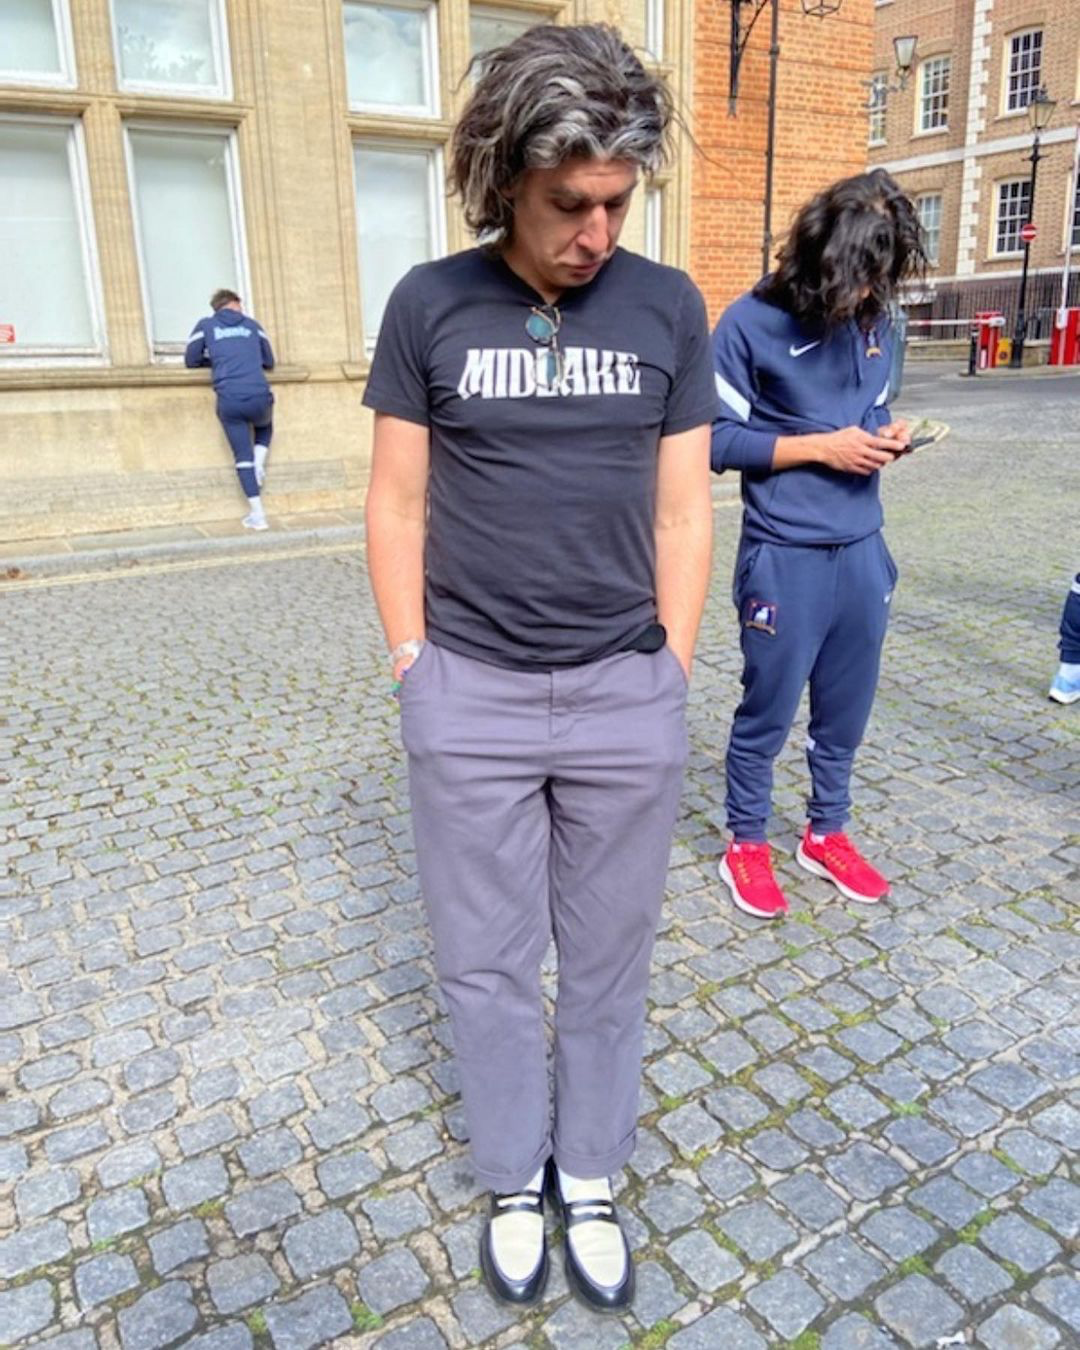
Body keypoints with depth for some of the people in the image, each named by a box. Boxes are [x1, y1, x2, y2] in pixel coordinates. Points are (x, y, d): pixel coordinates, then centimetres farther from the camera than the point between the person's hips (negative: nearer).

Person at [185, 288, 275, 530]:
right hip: (259, 396, 1)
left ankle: (257, 514, 2)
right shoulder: (251, 324, 19)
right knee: (265, 428, 34)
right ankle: (259, 466, 10)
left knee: (243, 456, 7)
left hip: (229, 401, -1)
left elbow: (191, 360, 18)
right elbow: (269, 361, 25)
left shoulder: (206, 325, 15)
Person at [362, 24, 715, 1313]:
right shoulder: (429, 304, -2)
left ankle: (591, 1178, 38)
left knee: (607, 956, 14)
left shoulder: (668, 308, 1)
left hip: (628, 696, 1)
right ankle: (514, 1177, 38)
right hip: (468, 695, 0)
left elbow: (682, 509, 3)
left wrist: (672, 671, 1)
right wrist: (412, 664, 0)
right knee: (487, 960, 13)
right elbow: (397, 504, 2)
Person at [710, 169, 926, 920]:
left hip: (863, 549, 6)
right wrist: (821, 447, -16)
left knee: (847, 707, 15)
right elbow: (717, 439, -10)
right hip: (786, 556, -5)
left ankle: (827, 834, 34)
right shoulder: (752, 323, -10)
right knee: (768, 709, 6)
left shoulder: (878, 322, 7)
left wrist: (887, 437, -4)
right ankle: (746, 847, 25)